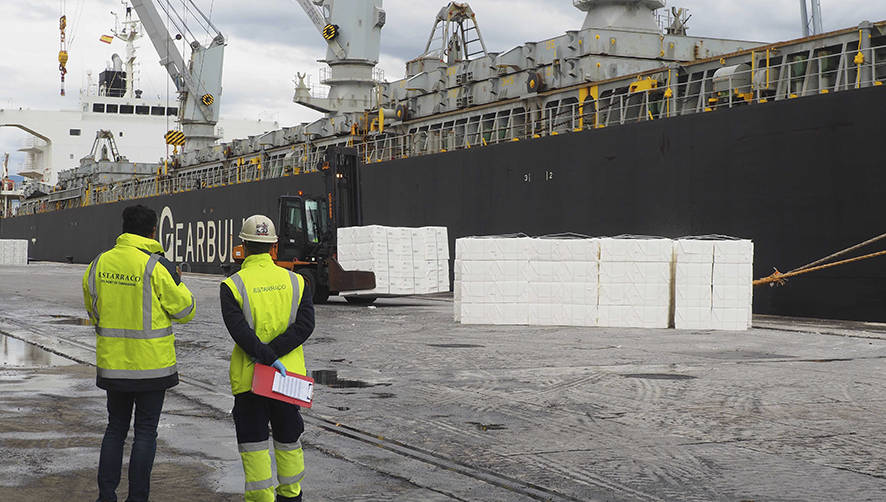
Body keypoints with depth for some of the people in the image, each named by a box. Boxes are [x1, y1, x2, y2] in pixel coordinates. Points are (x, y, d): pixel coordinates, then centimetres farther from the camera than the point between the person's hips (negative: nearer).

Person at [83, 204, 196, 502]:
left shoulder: (99, 263, 1)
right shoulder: (157, 266, -14)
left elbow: (93, 310, 13)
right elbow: (184, 310, -5)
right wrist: (178, 284, 12)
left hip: (112, 363, 4)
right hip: (150, 364, -4)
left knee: (115, 428, 16)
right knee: (145, 432, 5)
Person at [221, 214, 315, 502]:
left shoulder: (232, 286, -7)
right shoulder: (295, 281, 2)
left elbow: (240, 331, -19)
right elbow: (305, 325, -8)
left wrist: (267, 358, -19)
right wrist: (272, 354, -12)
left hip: (248, 378, -3)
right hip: (290, 374, 4)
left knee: (253, 444, 3)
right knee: (288, 438, 19)